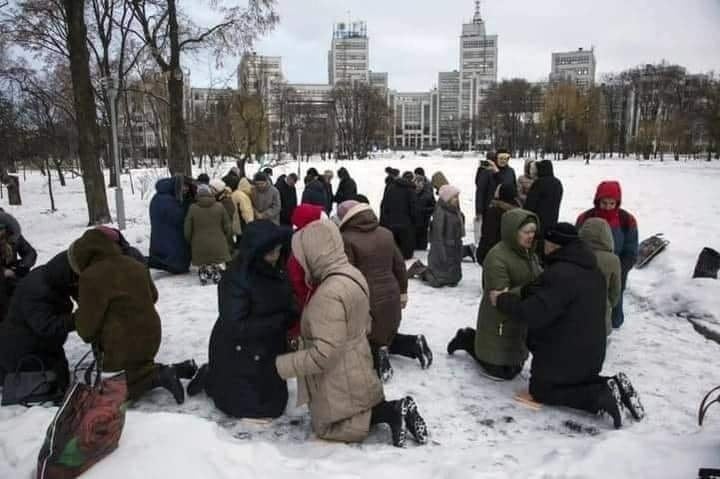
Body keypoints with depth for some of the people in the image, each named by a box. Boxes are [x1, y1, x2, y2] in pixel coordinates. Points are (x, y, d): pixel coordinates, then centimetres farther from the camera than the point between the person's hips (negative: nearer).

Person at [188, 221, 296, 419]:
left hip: (267, 352, 8)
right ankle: (211, 378, 24)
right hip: (239, 356, -7)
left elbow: (285, 304, 9)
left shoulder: (274, 272, -3)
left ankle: (216, 376, 33)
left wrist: (292, 317, -13)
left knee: (275, 403, 18)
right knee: (247, 406, 4)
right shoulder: (236, 278, -26)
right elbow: (236, 327, -28)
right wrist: (280, 321, -26)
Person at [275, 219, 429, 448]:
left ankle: (390, 412, -1)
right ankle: (396, 409, 8)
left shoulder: (328, 295, -33)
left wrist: (281, 365, -20)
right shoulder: (353, 275, -3)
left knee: (325, 427, 14)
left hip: (339, 382, -9)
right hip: (355, 373, 9)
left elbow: (322, 355, -31)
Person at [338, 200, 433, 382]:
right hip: (390, 298, 6)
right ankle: (414, 343, 7)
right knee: (386, 335, 26)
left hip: (364, 302, -6)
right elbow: (400, 265, 12)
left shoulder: (346, 239, -15)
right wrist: (403, 292, 23)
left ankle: (375, 356, -13)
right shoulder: (386, 233, 6)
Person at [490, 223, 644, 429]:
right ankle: (613, 386, 5)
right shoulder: (592, 270, 5)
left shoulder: (560, 274, -28)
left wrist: (502, 300, -17)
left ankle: (601, 396, -8)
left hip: (563, 353, -9)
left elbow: (533, 313, -30)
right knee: (578, 380, 33)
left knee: (541, 390, 10)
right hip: (590, 351, 9)